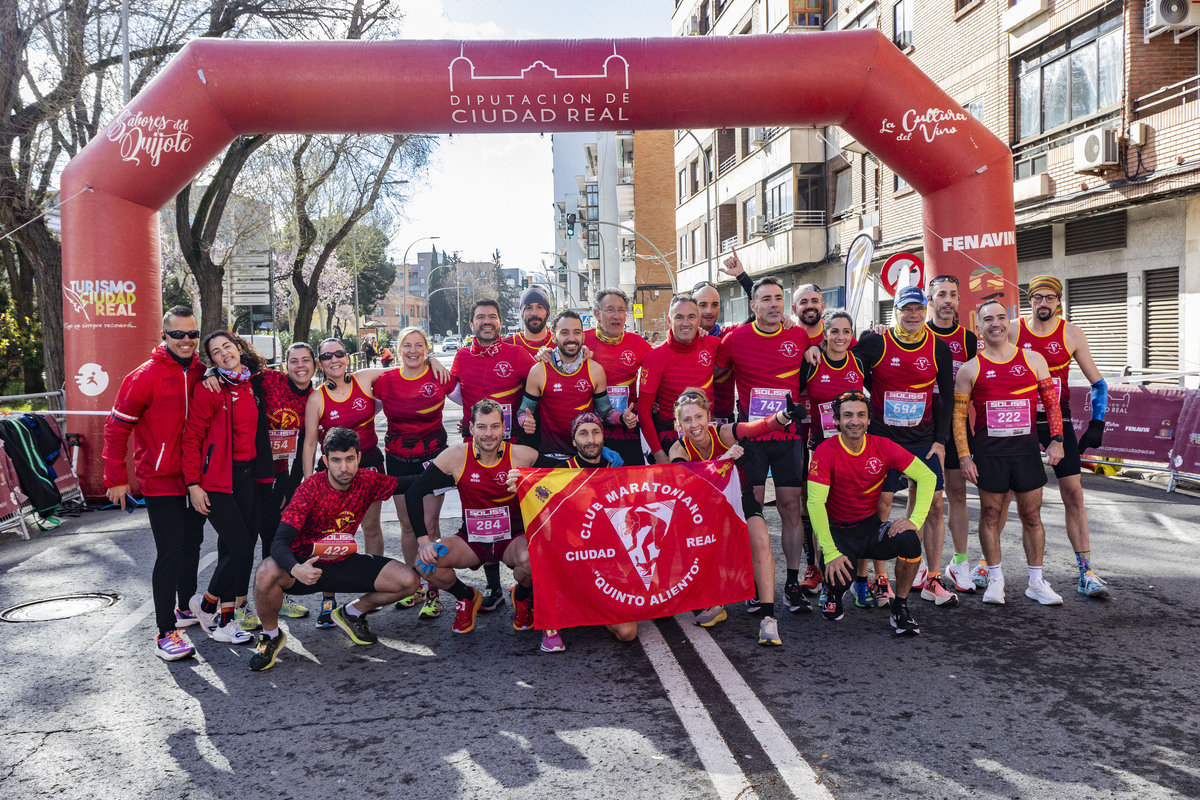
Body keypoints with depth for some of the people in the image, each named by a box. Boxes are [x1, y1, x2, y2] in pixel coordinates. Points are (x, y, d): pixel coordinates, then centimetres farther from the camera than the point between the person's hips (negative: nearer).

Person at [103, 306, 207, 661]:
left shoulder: (202, 373, 2)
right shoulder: (146, 376, -12)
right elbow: (116, 426, -9)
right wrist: (116, 478, -10)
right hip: (161, 481, -6)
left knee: (192, 544, 17)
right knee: (170, 553, -7)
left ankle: (185, 607, 36)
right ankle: (165, 633, 0)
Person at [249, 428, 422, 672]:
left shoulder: (367, 482, -10)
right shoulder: (311, 488, -22)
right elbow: (280, 542, -29)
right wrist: (296, 569, -47)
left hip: (344, 563, 4)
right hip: (306, 564, -3)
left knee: (408, 581, -13)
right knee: (267, 574, -36)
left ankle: (350, 614, 15)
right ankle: (271, 635, -4)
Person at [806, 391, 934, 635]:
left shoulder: (882, 446, -7)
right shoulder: (826, 451, -15)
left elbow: (927, 476, -6)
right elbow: (815, 502, -21)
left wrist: (915, 520, -21)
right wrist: (831, 553, -28)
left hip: (872, 527, 2)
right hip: (839, 532, -2)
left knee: (908, 539, -28)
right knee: (839, 577, -29)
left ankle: (900, 609, -6)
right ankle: (833, 591, 13)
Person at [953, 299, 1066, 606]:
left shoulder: (1033, 359, 5)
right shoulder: (970, 369, 0)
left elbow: (1051, 402, 8)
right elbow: (958, 415, 1)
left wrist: (1056, 439, -2)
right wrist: (964, 456, -6)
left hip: (1026, 446, 1)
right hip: (988, 450, -1)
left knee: (1031, 514, 6)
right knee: (990, 513, 5)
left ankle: (1036, 582, 17)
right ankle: (995, 578, 18)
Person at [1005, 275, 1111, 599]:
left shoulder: (1071, 334, 1)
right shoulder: (1012, 331, -1)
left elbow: (1097, 382, 7)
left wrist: (1096, 424, -4)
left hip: (1058, 420, 0)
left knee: (1073, 494, -3)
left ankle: (1086, 573, 3)